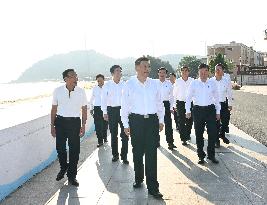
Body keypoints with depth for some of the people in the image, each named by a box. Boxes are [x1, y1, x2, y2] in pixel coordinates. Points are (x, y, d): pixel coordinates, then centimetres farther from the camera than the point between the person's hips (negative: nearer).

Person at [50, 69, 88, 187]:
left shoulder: (81, 91, -5)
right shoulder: (58, 91, -5)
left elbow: (84, 109, 2)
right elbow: (54, 109, 4)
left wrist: (83, 125, -2)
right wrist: (52, 125, 4)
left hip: (75, 122, -1)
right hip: (60, 121, 1)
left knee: (74, 150, 4)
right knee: (60, 148, 10)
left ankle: (71, 175, 20)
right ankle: (63, 168, 39)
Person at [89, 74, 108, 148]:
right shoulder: (94, 88, 2)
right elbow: (91, 99, 11)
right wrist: (91, 108, 10)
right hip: (97, 108, 0)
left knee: (105, 124, 12)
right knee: (98, 125, -3)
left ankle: (104, 138, 32)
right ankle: (100, 141, 4)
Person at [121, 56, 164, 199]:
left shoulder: (154, 84, 5)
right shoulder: (129, 84, -2)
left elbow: (159, 103, 12)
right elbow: (124, 106, 1)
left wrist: (161, 120, 9)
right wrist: (126, 125, -1)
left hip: (152, 120, 1)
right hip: (136, 120, -1)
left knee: (151, 154, -2)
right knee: (137, 153, 12)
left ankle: (153, 187, 3)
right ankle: (138, 179, 32)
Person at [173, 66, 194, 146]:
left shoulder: (192, 81, 0)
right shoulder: (178, 81, 1)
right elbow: (174, 93, 7)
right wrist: (175, 104, 6)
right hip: (180, 103, -1)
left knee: (189, 121, 10)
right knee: (181, 122, -4)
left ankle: (187, 134, 34)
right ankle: (183, 138, 1)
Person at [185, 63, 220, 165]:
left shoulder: (212, 83, 5)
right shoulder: (194, 83, 1)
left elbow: (216, 98, 11)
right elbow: (188, 97, 6)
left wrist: (218, 111, 10)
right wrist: (188, 111, 1)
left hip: (210, 109, 1)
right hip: (198, 110, -1)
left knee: (213, 133, 1)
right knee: (199, 134, 6)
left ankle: (211, 155, 17)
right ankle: (201, 156, 19)